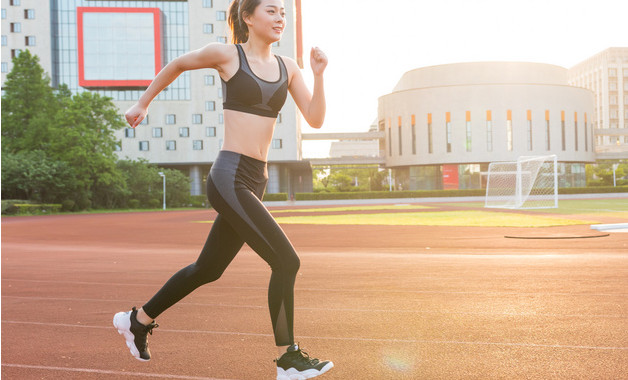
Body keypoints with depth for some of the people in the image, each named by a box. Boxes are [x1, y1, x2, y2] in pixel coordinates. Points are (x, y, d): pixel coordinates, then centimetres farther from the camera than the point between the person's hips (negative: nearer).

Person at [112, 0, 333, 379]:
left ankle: (139, 319, 37)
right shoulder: (226, 53, -3)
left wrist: (319, 74, -7)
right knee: (286, 261, -12)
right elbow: (177, 64, 14)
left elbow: (316, 119, 6)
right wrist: (142, 103, 23)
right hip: (229, 177, -7)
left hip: (255, 181, 7)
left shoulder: (287, 66, 12)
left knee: (208, 269, 18)